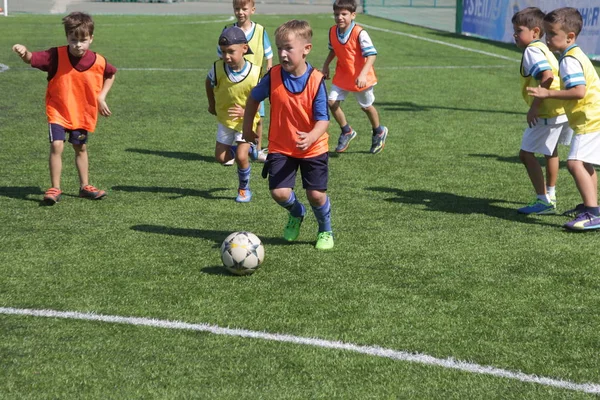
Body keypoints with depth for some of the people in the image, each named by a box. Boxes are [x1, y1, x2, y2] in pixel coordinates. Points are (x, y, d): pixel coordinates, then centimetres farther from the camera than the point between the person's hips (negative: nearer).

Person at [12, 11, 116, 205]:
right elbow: (32, 59, -31)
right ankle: (55, 189, -4)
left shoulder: (98, 62, -13)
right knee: (56, 146, -16)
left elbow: (110, 74, 8)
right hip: (58, 111, -3)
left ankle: (85, 186, 33)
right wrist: (24, 53, -54)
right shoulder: (56, 56, -20)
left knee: (81, 149, 17)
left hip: (83, 113, 3)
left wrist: (101, 97, 0)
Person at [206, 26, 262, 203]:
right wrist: (211, 104, 10)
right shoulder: (218, 68, -20)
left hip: (246, 120, -3)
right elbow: (209, 82, 4)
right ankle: (245, 148, 35)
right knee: (221, 158, 4)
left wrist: (245, 112, -34)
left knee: (241, 156, -15)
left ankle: (244, 188, 12)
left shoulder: (254, 73, -26)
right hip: (225, 119, 3)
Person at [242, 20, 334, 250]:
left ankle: (325, 231, 30)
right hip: (280, 147, 2)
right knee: (279, 192, -9)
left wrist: (311, 137, -36)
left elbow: (323, 119, -17)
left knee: (316, 194, -1)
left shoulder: (316, 80, -17)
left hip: (313, 149, -1)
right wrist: (247, 127, 12)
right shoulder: (273, 76, -11)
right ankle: (296, 213, 28)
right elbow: (253, 98, 7)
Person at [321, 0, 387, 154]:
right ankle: (346, 132, 15)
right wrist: (326, 65, 8)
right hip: (342, 75, 5)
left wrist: (363, 74, -41)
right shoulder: (333, 31, -7)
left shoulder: (360, 33, -27)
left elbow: (371, 55, -30)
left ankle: (379, 132, 41)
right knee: (332, 102, -8)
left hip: (361, 78, -5)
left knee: (366, 106, 13)